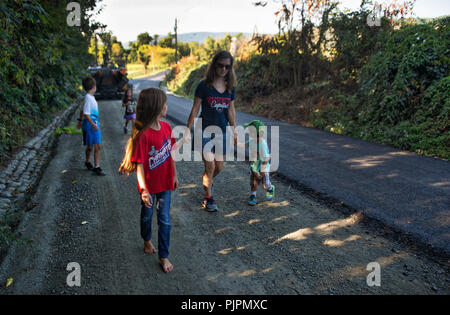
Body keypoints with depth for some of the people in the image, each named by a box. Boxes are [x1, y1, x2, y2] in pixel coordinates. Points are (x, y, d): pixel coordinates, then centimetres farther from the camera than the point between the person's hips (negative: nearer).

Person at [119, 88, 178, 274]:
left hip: (165, 183, 4)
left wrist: (174, 175, 13)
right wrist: (143, 190, -29)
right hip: (149, 185, -4)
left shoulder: (166, 127, -5)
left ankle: (164, 256, 22)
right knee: (147, 215, 21)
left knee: (164, 219, 9)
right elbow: (139, 165, -23)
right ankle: (147, 241, 49)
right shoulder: (142, 135, -25)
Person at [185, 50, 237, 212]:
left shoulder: (230, 88, 5)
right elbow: (195, 109, -5)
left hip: (222, 132, 4)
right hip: (205, 130, -4)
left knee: (219, 167, 12)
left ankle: (207, 182, 45)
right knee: (210, 166, -5)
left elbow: (231, 110, 11)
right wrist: (188, 130, -5)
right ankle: (208, 198, 14)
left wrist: (234, 130, 10)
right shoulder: (204, 86, -8)